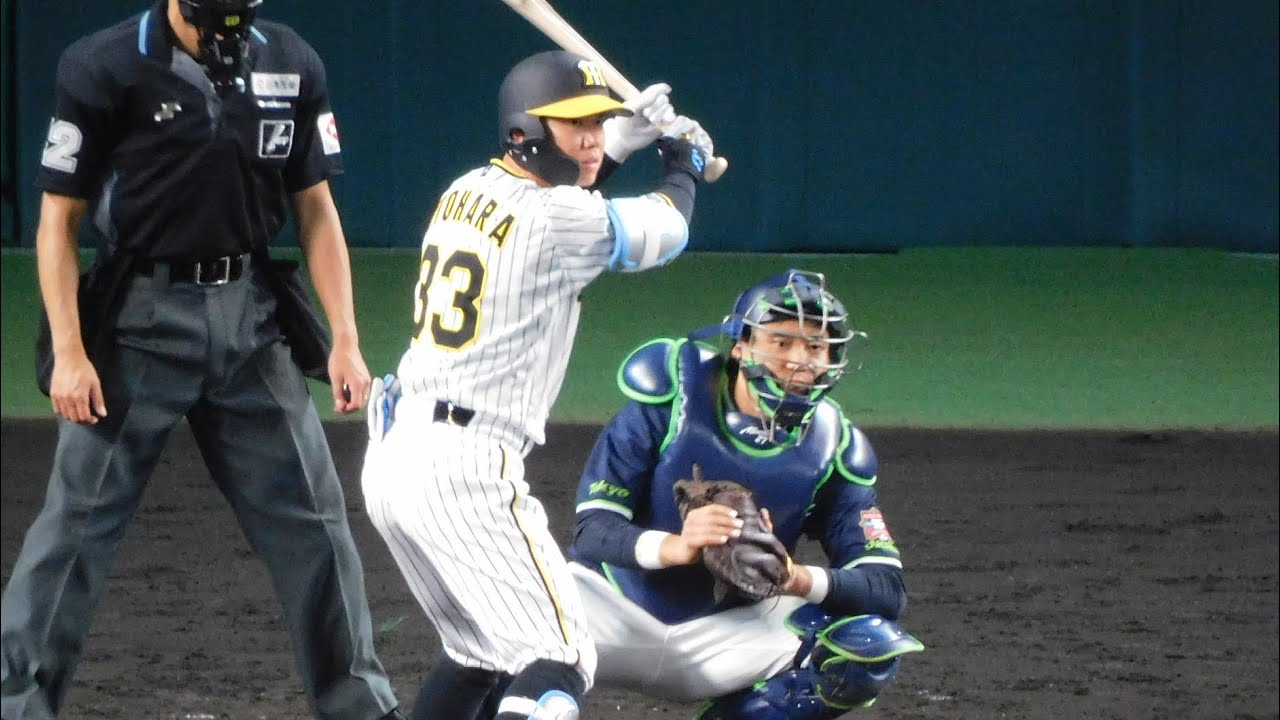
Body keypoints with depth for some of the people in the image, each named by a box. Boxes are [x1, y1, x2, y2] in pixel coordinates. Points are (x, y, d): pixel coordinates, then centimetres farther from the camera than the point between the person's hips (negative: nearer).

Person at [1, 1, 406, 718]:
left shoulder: (291, 66, 1)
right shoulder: (105, 68, -10)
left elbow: (316, 209, 8)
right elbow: (60, 217, -6)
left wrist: (345, 339, 1)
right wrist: (68, 352, -13)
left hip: (251, 318, 4)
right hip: (141, 319, -4)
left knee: (313, 518, 7)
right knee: (78, 523, -4)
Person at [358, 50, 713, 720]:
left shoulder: (466, 192, 11)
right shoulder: (561, 219, -12)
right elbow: (665, 227, 7)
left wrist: (615, 148, 29)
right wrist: (683, 159, 28)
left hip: (391, 456, 9)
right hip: (464, 469, -9)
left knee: (480, 653, 24)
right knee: (557, 661, -10)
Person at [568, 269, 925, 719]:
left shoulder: (829, 446, -8)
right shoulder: (673, 397, -16)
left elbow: (888, 589, -13)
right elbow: (592, 530, -20)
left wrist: (799, 578, -35)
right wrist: (672, 546, -43)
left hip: (726, 625, 3)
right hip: (618, 600, -3)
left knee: (871, 646, -19)